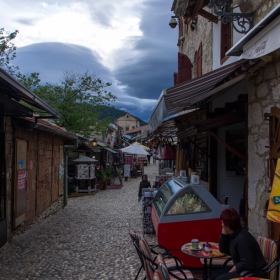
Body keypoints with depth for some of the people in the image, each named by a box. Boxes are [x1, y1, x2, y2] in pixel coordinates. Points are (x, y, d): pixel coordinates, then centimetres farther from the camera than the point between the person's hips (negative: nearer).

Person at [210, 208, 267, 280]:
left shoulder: (242, 239, -27)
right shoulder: (233, 234, 3)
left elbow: (247, 264, -28)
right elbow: (223, 250, 13)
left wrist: (233, 269, -14)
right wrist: (224, 233, 0)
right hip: (243, 269, 10)